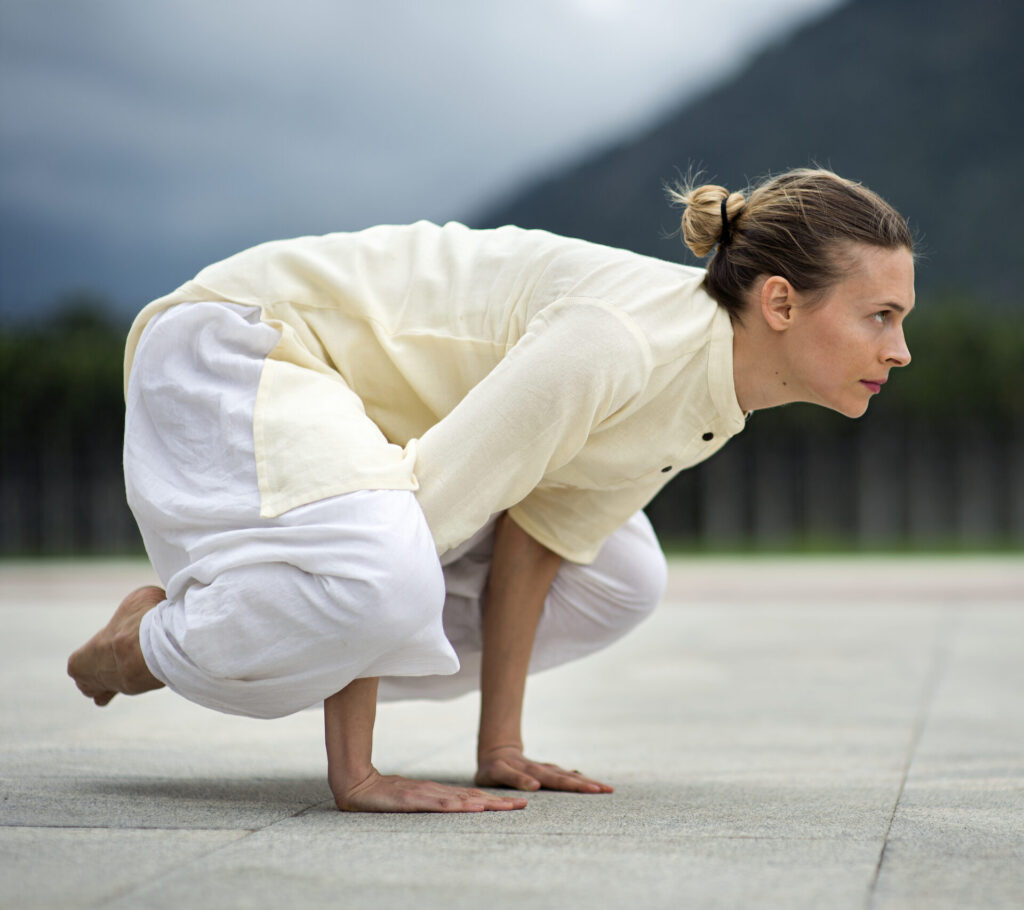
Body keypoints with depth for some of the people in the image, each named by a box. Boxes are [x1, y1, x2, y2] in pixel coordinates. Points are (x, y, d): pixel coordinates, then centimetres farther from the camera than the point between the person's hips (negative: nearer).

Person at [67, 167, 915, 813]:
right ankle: (154, 643, -6)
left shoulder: (719, 388, -5)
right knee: (385, 586, -37)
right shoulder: (619, 340, -32)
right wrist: (353, 776, -30)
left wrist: (500, 746, 3)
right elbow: (402, 503, -33)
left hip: (368, 387, 9)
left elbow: (538, 529, 4)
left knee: (618, 582, 9)